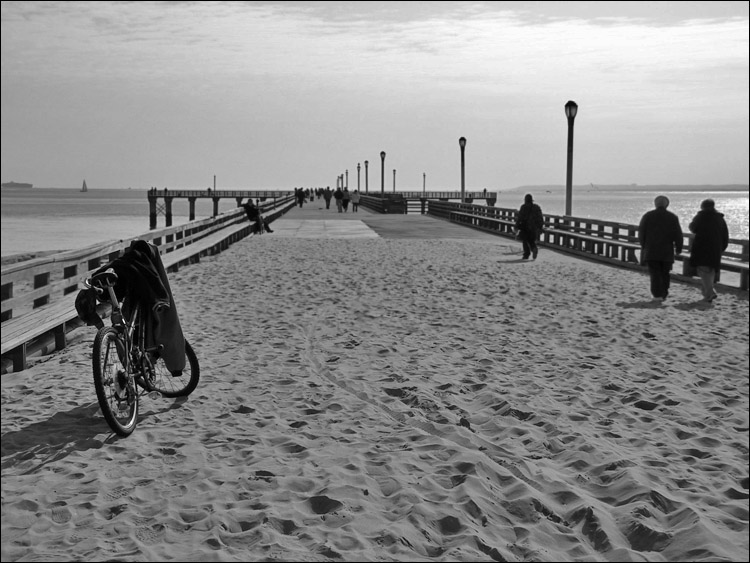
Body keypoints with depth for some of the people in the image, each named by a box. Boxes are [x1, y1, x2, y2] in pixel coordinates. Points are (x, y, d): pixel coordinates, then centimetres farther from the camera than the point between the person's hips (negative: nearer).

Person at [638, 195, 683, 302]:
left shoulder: (647, 216, 1)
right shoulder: (673, 217, 2)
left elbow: (641, 232, 2)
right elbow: (678, 235, 1)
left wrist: (643, 245, 16)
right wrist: (678, 248, 10)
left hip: (651, 250, -1)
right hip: (667, 252, 1)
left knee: (655, 273, -2)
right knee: (665, 273, 14)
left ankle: (657, 295, -13)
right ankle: (664, 294, 16)